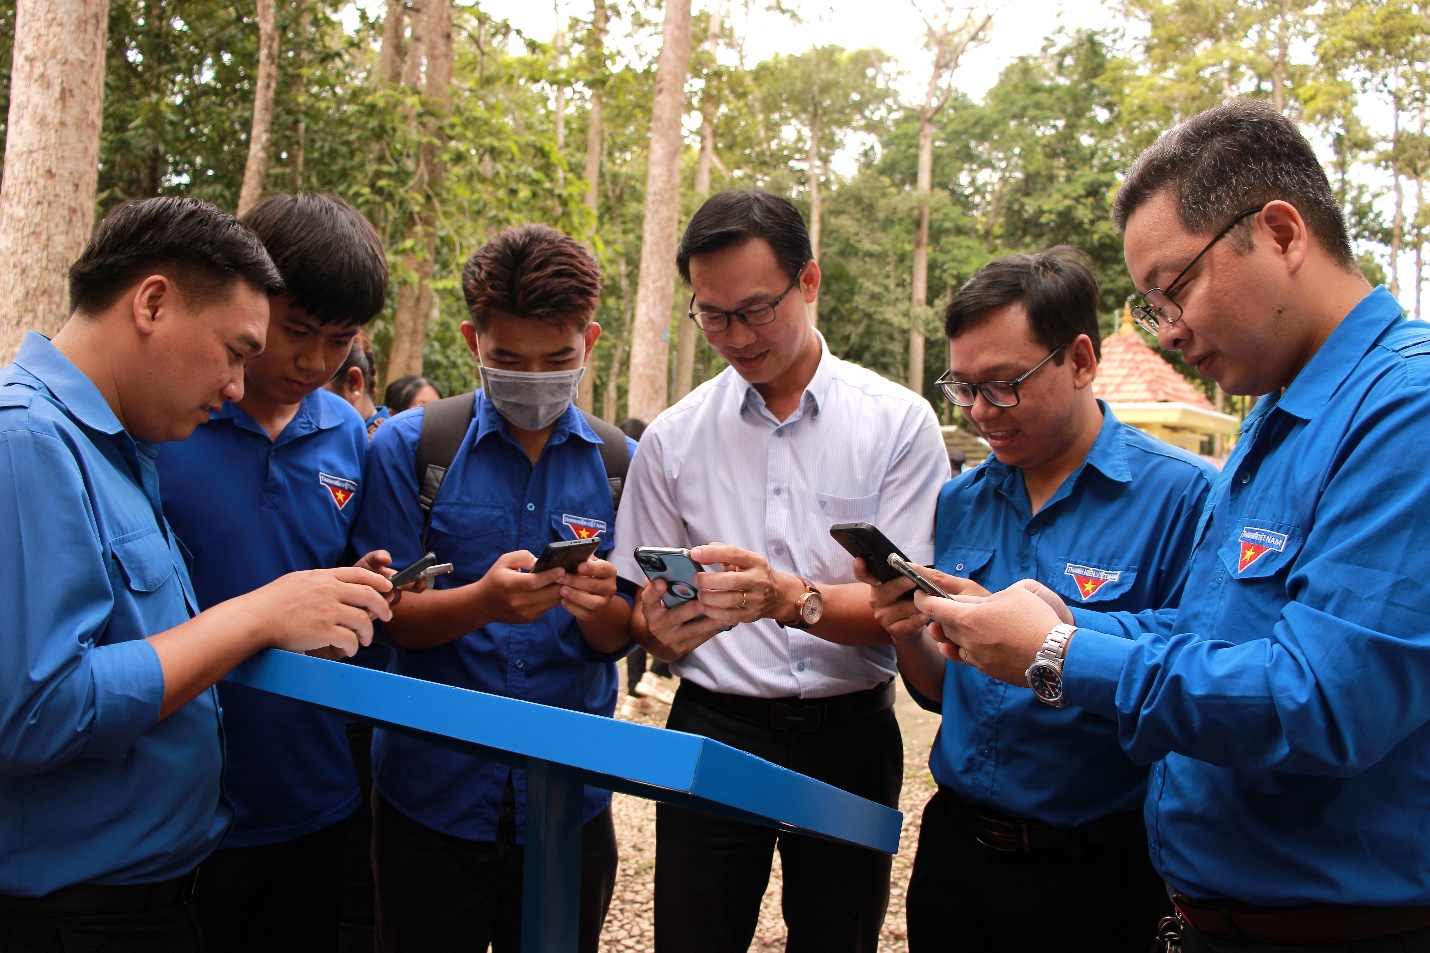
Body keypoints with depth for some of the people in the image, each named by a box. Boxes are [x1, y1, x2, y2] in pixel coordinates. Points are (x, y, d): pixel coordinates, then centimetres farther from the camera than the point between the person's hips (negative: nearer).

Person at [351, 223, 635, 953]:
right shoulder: (408, 447, -7)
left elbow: (619, 639, -1)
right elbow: (386, 614, -9)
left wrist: (598, 606, -24)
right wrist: (484, 600, -28)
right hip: (432, 793, -1)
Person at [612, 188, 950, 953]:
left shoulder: (898, 422, -4)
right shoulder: (672, 438, 2)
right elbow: (644, 616, 6)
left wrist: (791, 597, -27)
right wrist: (663, 627, -18)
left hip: (848, 736, 0)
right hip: (713, 728, 1)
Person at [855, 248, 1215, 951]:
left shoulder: (1184, 495, -14)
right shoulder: (960, 502, 4)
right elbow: (943, 692, 8)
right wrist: (907, 633, -11)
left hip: (1097, 877, -5)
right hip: (954, 847, 5)